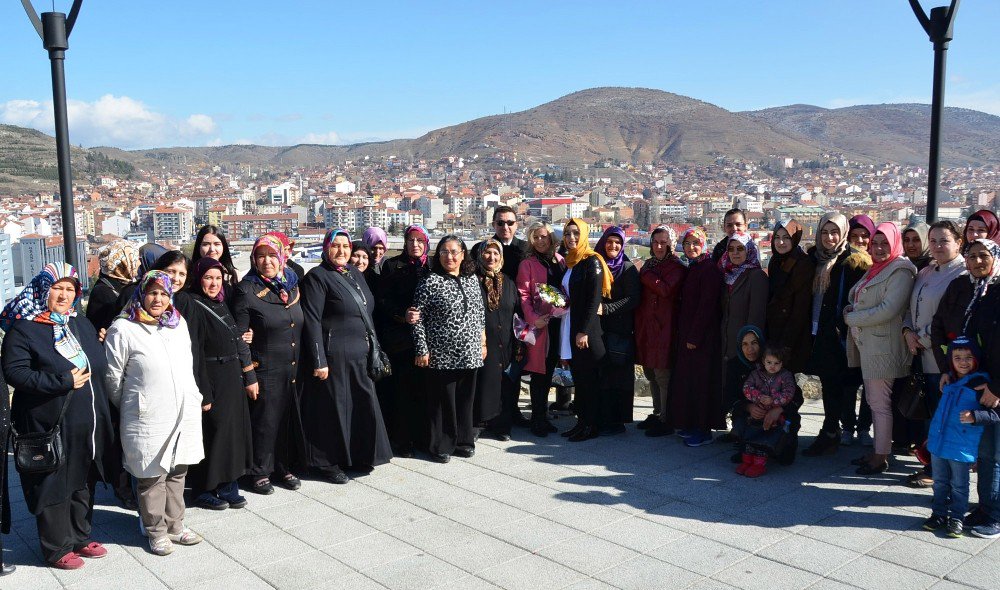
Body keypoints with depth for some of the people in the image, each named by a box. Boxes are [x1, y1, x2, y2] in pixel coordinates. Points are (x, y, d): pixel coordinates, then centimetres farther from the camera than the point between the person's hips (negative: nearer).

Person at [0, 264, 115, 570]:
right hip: (51, 427, -6)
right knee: (54, 486, 3)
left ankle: (80, 537, 32)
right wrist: (63, 382, -21)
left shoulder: (82, 324, 12)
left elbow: (100, 366, 20)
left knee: (83, 483, 16)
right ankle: (57, 548, 18)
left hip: (88, 425, 6)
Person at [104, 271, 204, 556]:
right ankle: (156, 531, 20)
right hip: (147, 417, -5)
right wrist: (130, 407, 5)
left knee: (177, 471, 15)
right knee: (151, 475, 5)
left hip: (184, 413, 6)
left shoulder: (179, 324, 9)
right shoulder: (123, 329, -10)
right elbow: (112, 378, -4)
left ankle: (175, 525, 28)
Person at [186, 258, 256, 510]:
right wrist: (203, 394, -19)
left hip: (233, 378, 8)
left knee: (234, 430, 12)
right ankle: (204, 491, 16)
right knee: (212, 432, 1)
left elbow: (239, 342, 16)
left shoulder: (222, 304, 11)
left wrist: (249, 377, 14)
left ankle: (227, 486, 23)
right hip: (211, 380, -8)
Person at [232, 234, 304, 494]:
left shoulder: (293, 285, 8)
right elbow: (239, 337, -9)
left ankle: (283, 467, 28)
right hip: (265, 371, -5)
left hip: (294, 369, 5)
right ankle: (258, 473, 21)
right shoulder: (247, 291, -9)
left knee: (289, 419, 12)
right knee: (264, 421, 4)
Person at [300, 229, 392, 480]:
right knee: (333, 408, 2)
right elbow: (312, 321, -14)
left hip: (361, 354, 7)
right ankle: (328, 462, 17)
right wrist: (319, 361, -18)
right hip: (334, 355, -7)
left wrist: (373, 349, 15)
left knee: (363, 405, 11)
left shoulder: (354, 273, 13)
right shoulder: (317, 277, -9)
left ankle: (358, 456, 27)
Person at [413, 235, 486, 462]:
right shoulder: (430, 283, -8)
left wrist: (482, 343, 15)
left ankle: (463, 441, 25)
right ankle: (441, 446, 14)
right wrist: (422, 350, -11)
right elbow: (418, 319, -8)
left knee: (465, 398, 12)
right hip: (442, 355, -5)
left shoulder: (472, 279, 9)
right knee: (442, 400, 2)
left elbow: (480, 314, 17)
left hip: (469, 354, 5)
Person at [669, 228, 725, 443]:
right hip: (686, 334, 9)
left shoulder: (710, 269, -11)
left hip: (703, 336, -9)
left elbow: (707, 305, -17)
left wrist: (695, 336, -18)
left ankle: (704, 429, 3)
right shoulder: (690, 269, 15)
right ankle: (690, 424, 20)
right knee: (687, 378, 11)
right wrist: (682, 335, 11)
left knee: (701, 379, -4)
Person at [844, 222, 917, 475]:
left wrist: (852, 318, -12)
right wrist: (851, 311, -2)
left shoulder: (900, 271, -10)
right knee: (873, 401, 13)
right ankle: (877, 451, 22)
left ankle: (881, 457, 5)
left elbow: (888, 309, -20)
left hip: (883, 347, -9)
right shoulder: (875, 269, 17)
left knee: (880, 403, -3)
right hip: (867, 344, 9)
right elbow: (857, 300, 21)